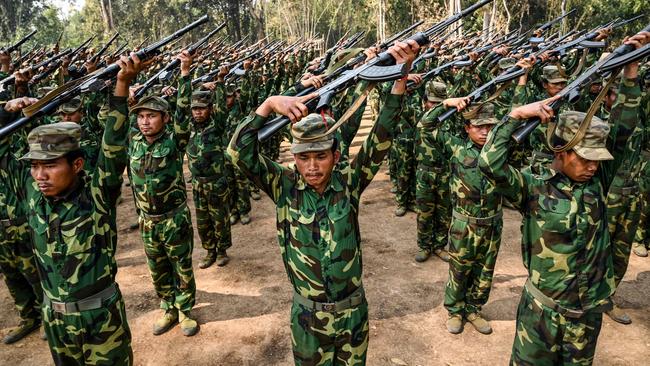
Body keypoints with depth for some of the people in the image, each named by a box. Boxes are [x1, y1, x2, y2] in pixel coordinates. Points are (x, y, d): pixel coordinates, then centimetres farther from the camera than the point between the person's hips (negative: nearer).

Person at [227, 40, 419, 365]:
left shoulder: (349, 181, -12)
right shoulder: (284, 186, -13)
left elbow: (381, 140, -20)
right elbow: (239, 153, -22)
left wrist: (400, 76, -30)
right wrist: (269, 105, -33)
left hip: (352, 311, 1)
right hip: (307, 315, -1)